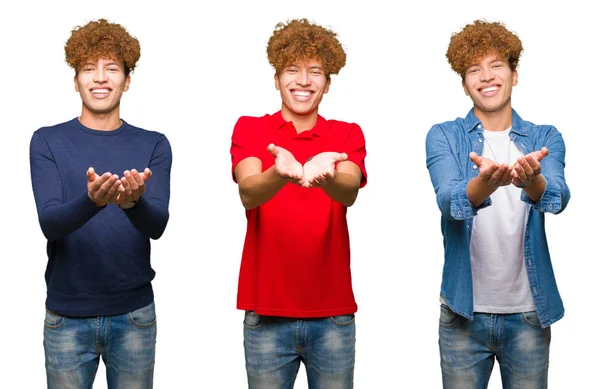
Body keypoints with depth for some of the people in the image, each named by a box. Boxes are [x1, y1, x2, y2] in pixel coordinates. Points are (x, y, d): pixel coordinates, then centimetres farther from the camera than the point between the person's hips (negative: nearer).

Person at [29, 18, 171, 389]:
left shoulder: (154, 145, 1)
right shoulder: (48, 141, -1)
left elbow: (158, 224, -11)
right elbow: (49, 223, -13)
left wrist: (134, 203, -34)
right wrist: (91, 201, -33)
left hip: (134, 313, 1)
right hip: (67, 314, -1)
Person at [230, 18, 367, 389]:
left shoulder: (348, 134, 4)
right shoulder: (249, 128, 2)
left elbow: (349, 192, -16)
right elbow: (248, 194, -17)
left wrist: (324, 175, -40)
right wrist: (279, 173, -39)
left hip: (333, 313, 1)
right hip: (267, 311, -1)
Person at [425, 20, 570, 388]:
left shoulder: (546, 138, 2)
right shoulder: (444, 136, -1)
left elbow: (557, 197, -18)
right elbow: (449, 200, -19)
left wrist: (531, 181, -41)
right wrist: (485, 184, -42)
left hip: (529, 312, 1)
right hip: (464, 310, -1)